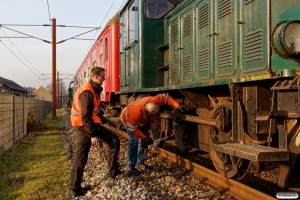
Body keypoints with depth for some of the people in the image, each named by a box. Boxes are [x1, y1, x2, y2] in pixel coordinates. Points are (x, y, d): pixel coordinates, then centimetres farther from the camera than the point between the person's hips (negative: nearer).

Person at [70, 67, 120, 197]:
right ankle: (113, 171, 6)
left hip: (83, 125, 10)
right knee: (113, 140, -2)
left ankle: (75, 189, 13)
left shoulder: (92, 89, 14)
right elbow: (86, 116, -22)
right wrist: (93, 135, -22)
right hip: (86, 124, -10)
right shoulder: (88, 92, -18)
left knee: (80, 157, 9)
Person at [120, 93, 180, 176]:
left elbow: (165, 97, -20)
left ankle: (140, 162, 16)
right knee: (134, 140, -20)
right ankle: (130, 168, -17)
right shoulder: (136, 113, -46)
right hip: (128, 119, -7)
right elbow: (133, 128, -31)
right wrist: (145, 137, -27)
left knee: (144, 139, 3)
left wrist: (178, 107, -29)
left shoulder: (154, 101, -34)